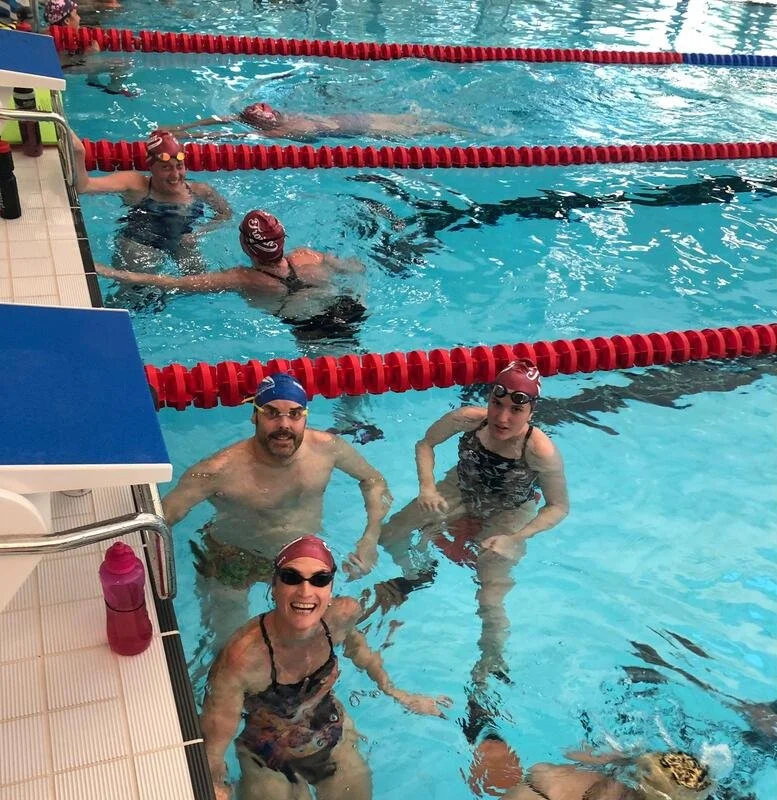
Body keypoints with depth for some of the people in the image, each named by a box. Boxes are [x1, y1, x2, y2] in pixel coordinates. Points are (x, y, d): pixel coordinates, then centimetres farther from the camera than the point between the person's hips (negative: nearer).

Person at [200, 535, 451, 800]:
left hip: (335, 743, 4)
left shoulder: (343, 614, -23)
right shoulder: (242, 658, -38)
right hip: (270, 766, -3)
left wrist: (394, 692, 9)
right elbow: (211, 751, -30)